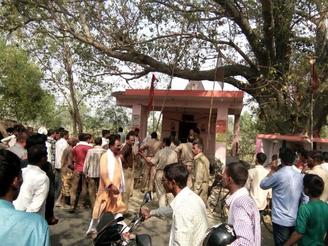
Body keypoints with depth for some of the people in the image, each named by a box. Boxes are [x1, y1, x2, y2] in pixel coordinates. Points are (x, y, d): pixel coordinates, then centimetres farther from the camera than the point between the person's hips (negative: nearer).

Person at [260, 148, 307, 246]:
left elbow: (262, 185, -3)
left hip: (281, 220, -6)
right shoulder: (300, 176, 1)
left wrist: (272, 171, 4)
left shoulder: (278, 175, -19)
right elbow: (304, 198, 6)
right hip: (295, 220, 6)